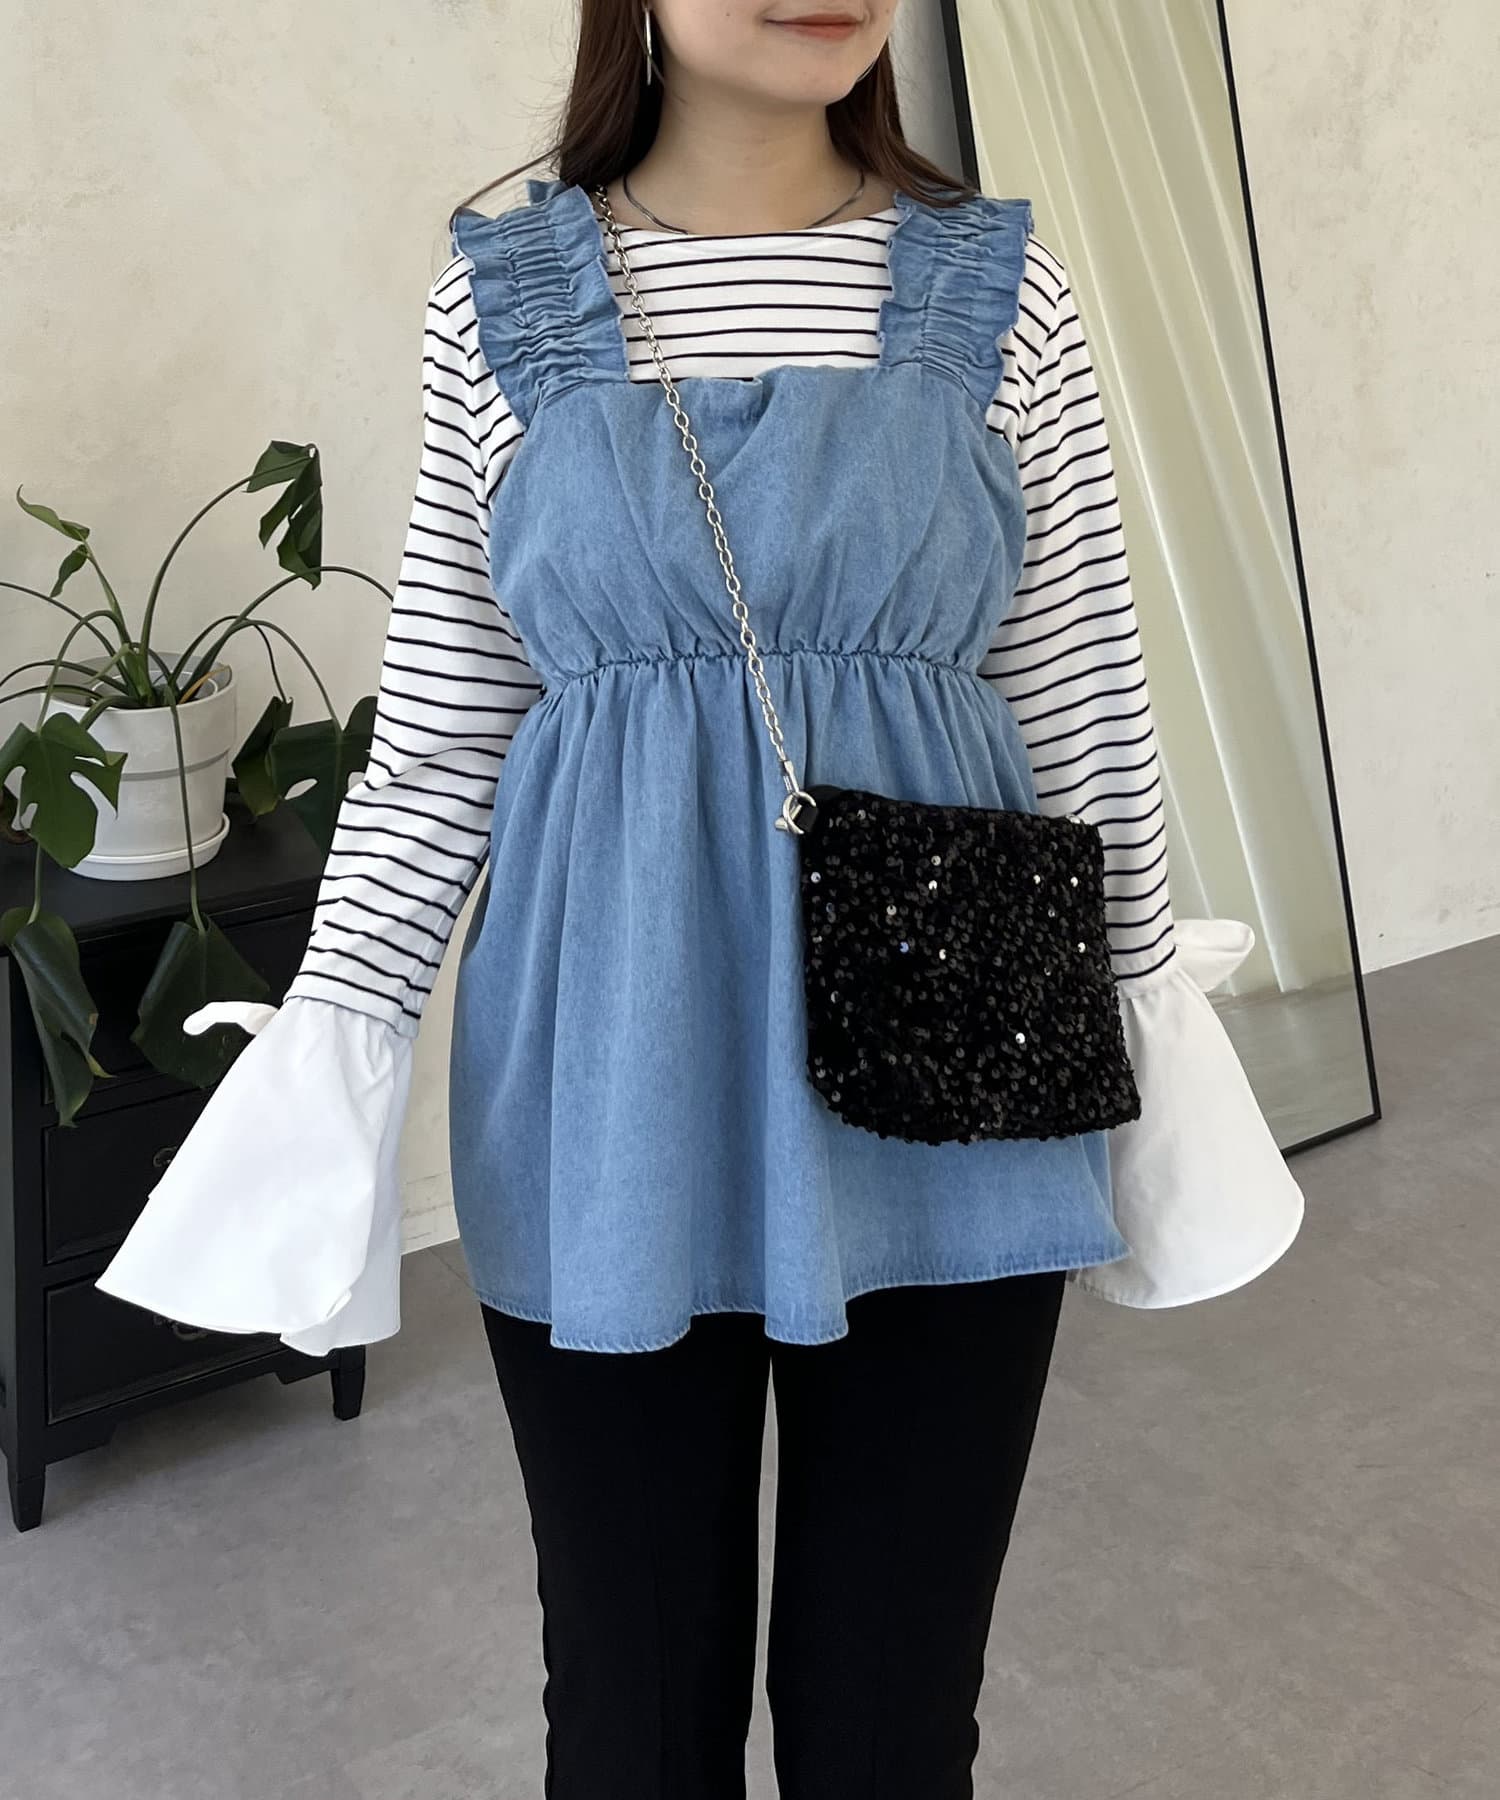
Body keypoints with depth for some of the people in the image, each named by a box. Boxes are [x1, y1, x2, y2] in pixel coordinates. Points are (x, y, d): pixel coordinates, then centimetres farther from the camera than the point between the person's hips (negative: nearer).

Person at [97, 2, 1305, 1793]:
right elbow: (436, 734, 4)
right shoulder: (499, 297, 2)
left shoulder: (997, 288, 2)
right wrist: (329, 1047, -1)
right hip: (610, 1098, 0)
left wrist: (1156, 1042, 9)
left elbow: (1084, 714, 5)